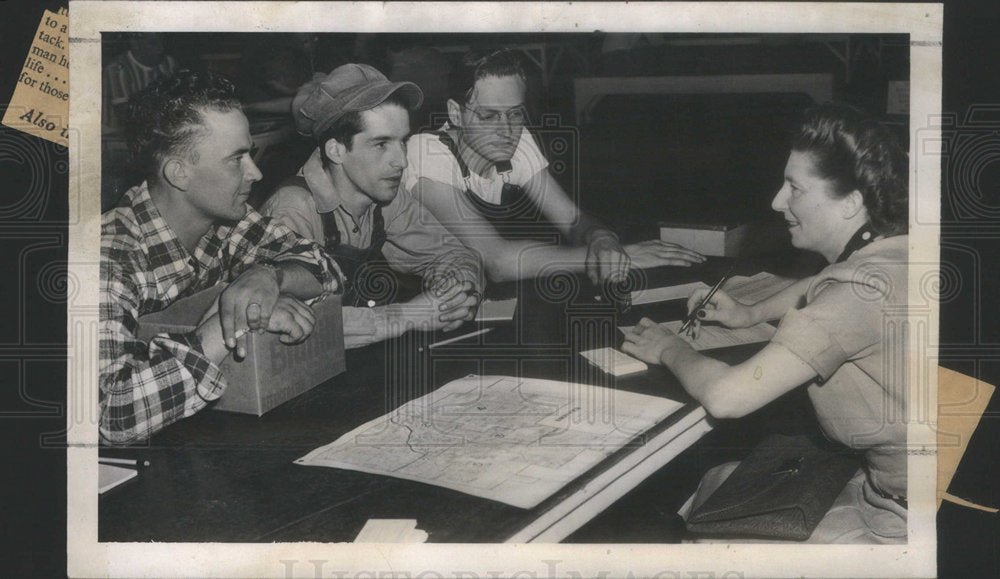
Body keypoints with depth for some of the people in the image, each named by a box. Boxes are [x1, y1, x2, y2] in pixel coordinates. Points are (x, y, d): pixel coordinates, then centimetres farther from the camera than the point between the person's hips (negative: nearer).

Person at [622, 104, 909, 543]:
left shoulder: (863, 291, -29)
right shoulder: (891, 252, -1)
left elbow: (724, 396, -29)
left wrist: (670, 350, -9)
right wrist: (750, 313, 13)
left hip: (897, 521, -9)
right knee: (719, 479, 17)